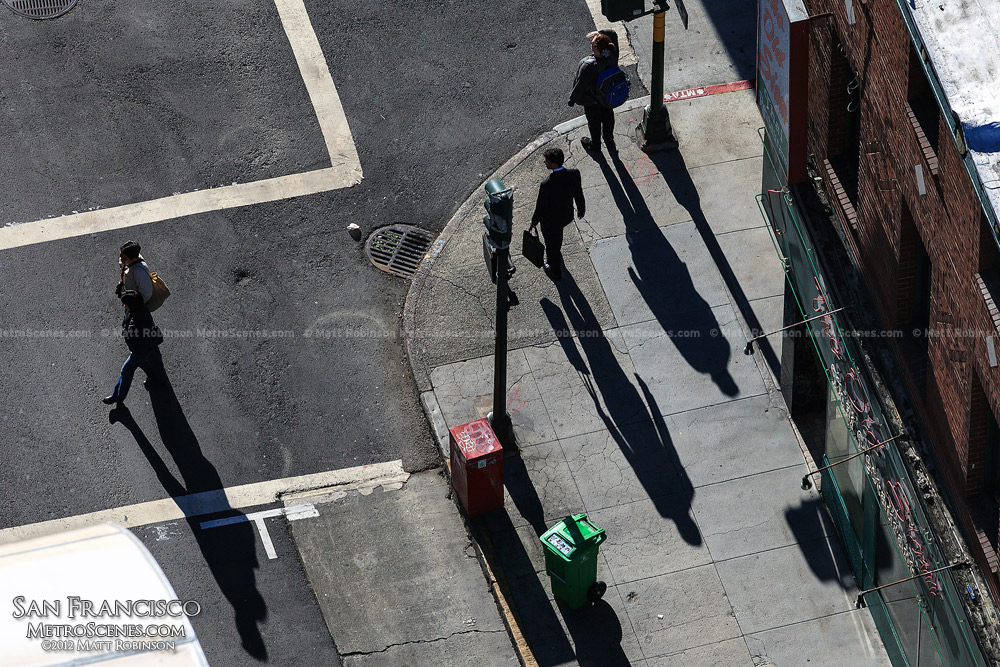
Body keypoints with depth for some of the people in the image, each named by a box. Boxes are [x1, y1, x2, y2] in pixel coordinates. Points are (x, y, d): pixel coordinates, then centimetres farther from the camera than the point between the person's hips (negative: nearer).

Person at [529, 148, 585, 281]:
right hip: (567, 216, 5)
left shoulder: (547, 185, -38)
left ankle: (556, 272, 47)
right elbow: (579, 195, -6)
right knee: (557, 234, 38)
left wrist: (533, 222, -3)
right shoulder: (574, 174, -24)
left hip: (550, 221, -5)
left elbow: (540, 207, -22)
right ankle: (557, 253, 67)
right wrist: (581, 209, 15)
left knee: (551, 244, 23)